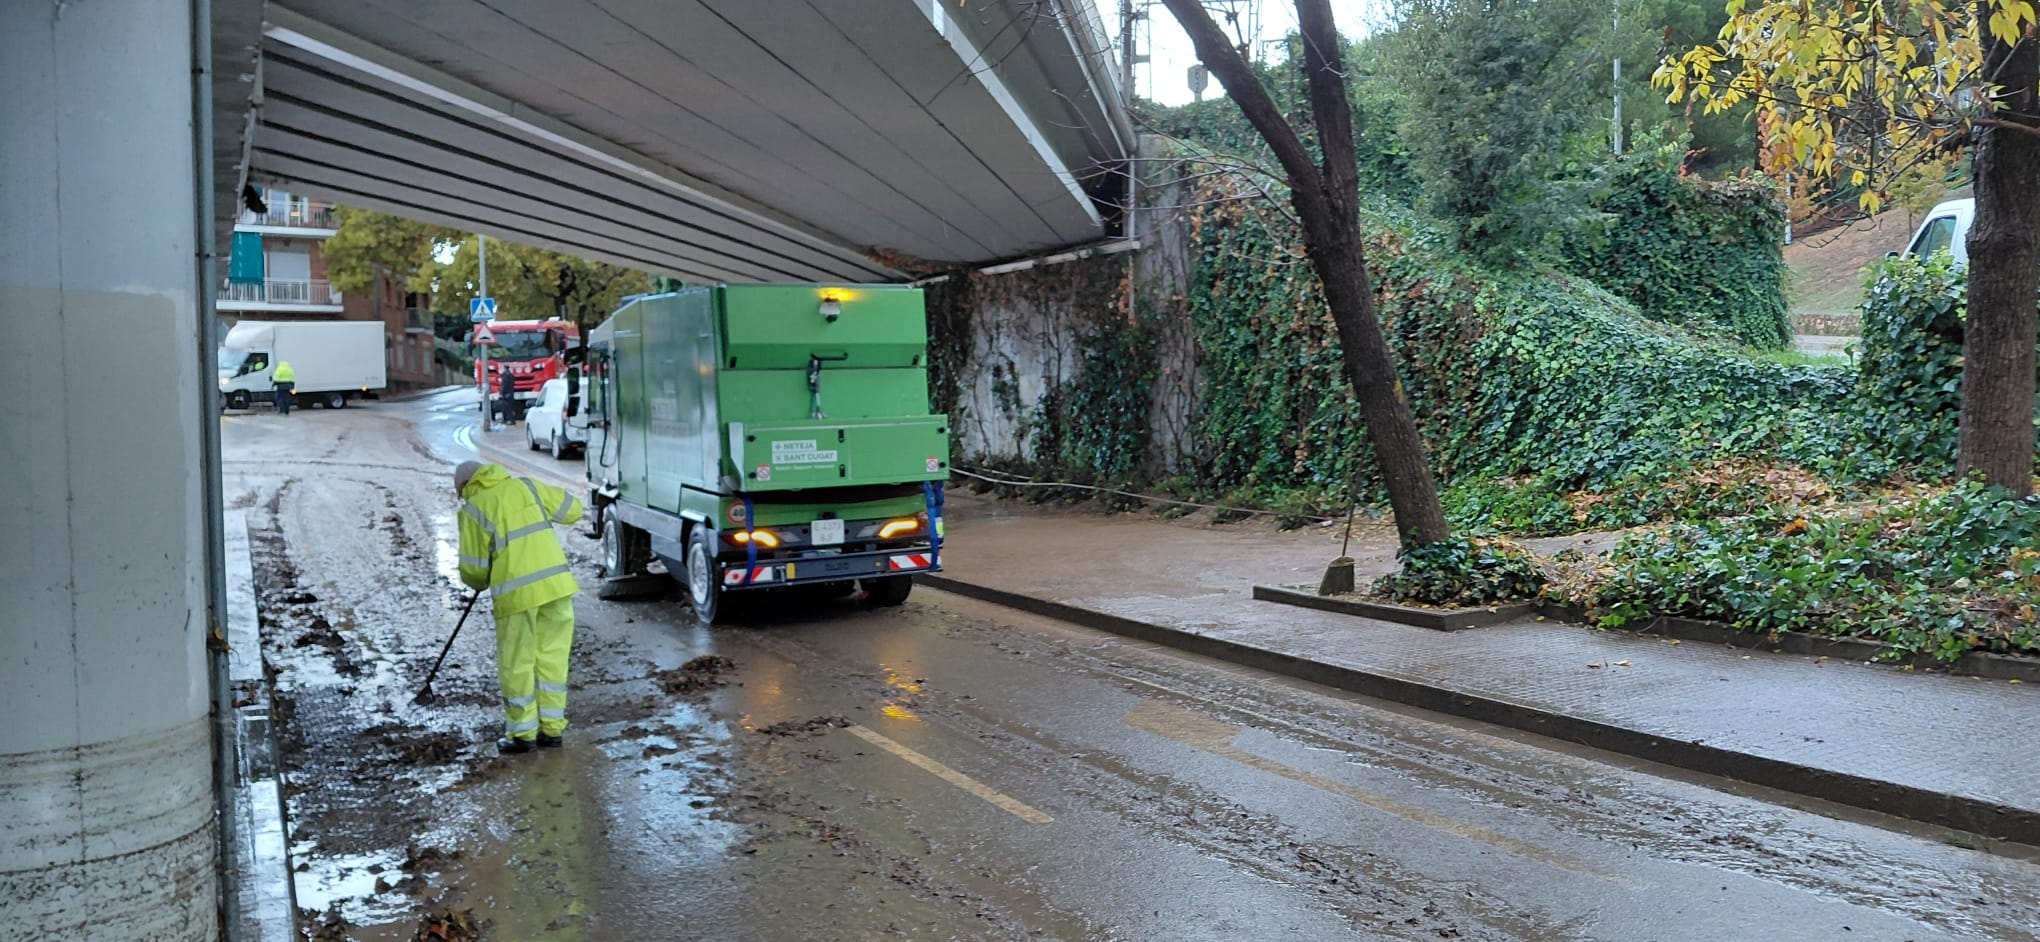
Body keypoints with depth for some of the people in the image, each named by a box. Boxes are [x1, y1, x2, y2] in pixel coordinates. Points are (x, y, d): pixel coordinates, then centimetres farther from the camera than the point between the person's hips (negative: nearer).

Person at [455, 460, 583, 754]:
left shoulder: (473, 509, 1)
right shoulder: (525, 486, 12)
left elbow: (473, 568, 1)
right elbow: (572, 509, 16)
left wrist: (480, 583, 23)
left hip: (517, 590, -4)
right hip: (557, 582, 4)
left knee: (516, 664, 9)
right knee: (552, 656, 13)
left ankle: (523, 734, 15)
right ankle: (552, 728, 18)